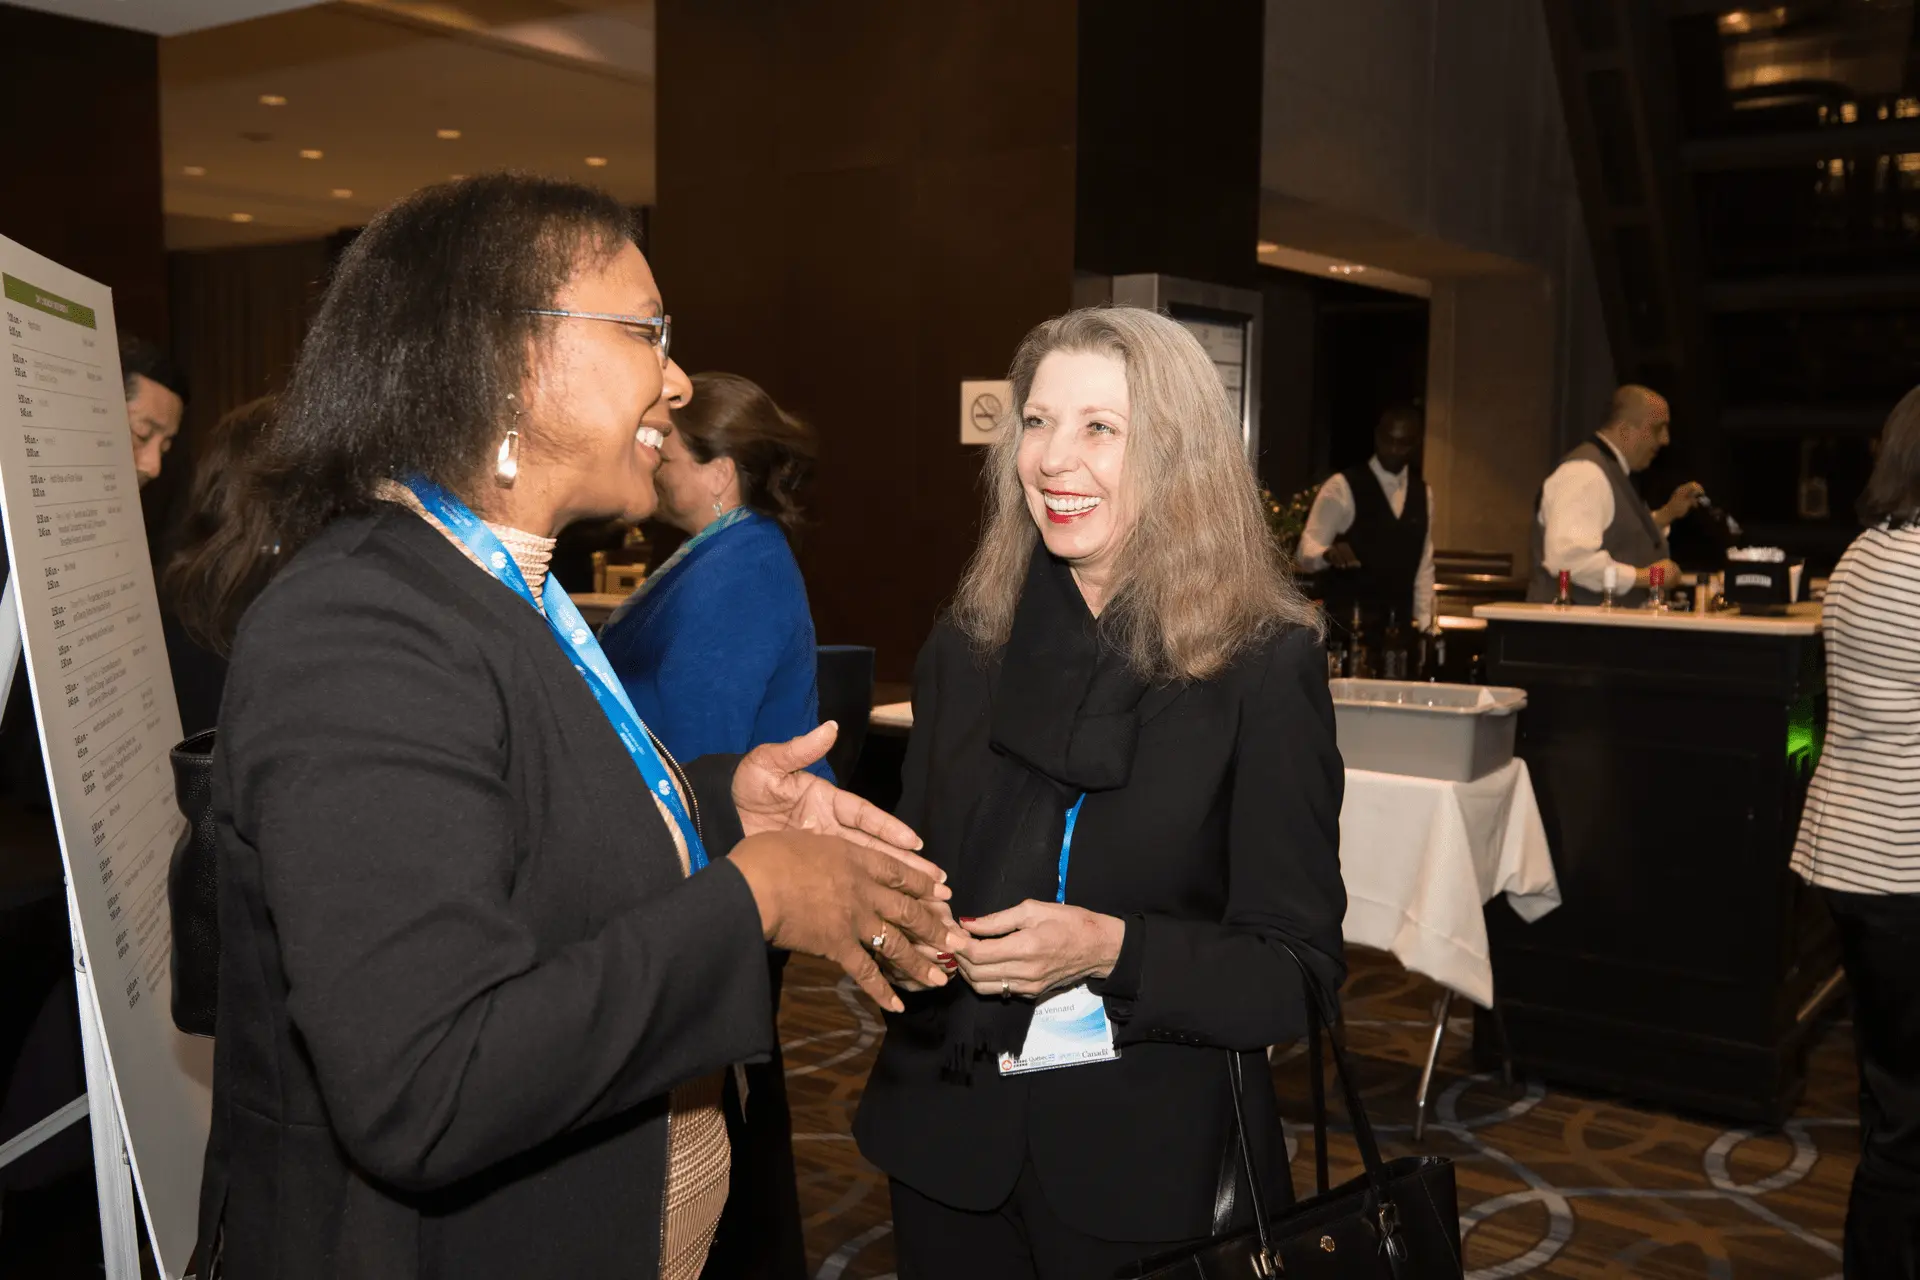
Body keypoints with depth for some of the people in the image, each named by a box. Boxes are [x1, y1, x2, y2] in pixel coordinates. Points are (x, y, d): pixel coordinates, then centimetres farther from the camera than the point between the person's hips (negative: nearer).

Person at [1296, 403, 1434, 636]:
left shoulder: (1423, 494, 11)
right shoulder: (1342, 487, -6)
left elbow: (1424, 564, 15)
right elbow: (1307, 551, -11)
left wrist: (1424, 621, 8)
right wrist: (1329, 553, -33)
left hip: (1400, 625, 5)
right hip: (1346, 623, -5)